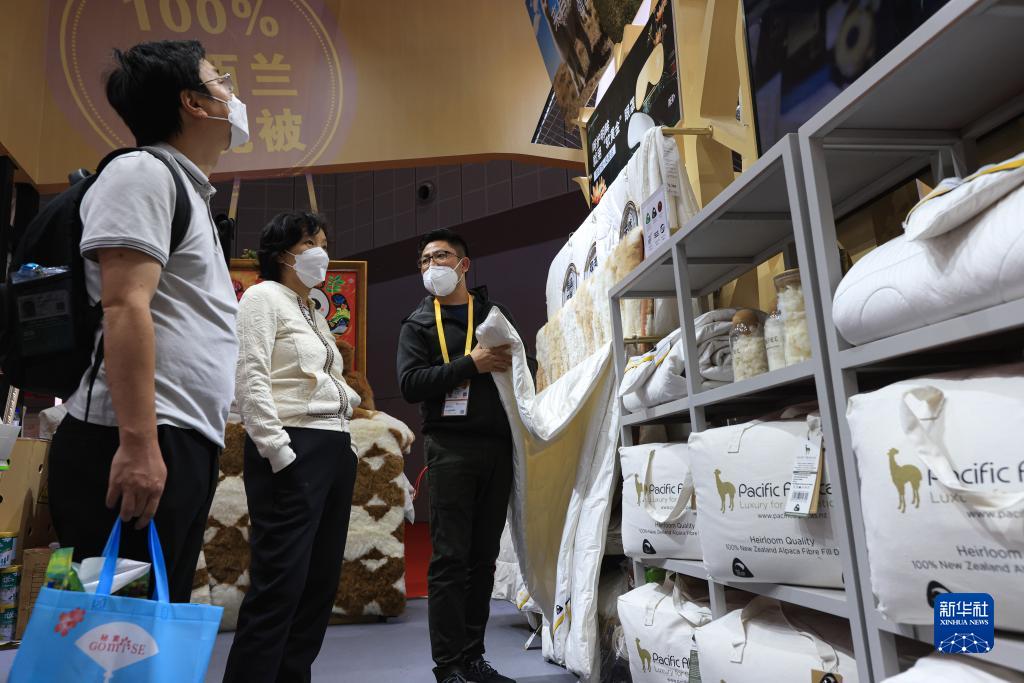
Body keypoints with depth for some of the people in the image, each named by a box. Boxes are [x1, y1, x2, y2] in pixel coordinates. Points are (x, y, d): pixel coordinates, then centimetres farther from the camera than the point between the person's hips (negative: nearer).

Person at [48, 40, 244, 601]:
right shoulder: (142, 172, -4)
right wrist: (138, 443, -23)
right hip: (138, 446, -9)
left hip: (184, 444, 9)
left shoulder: (186, 192, 25)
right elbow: (125, 307, -17)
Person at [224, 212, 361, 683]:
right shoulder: (263, 297, -2)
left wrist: (345, 448, 15)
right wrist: (281, 455, -18)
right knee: (279, 585, -8)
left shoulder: (313, 312, 23)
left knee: (320, 583, 10)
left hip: (334, 450, 9)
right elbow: (251, 381, -12)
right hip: (291, 451, -9)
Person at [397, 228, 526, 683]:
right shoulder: (418, 324, 8)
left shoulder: (496, 313, 17)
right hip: (450, 446, -3)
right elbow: (410, 384, -6)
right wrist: (472, 364, -13)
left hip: (498, 445, 4)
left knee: (484, 557, 8)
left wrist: (508, 364, -3)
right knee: (450, 559, -3)